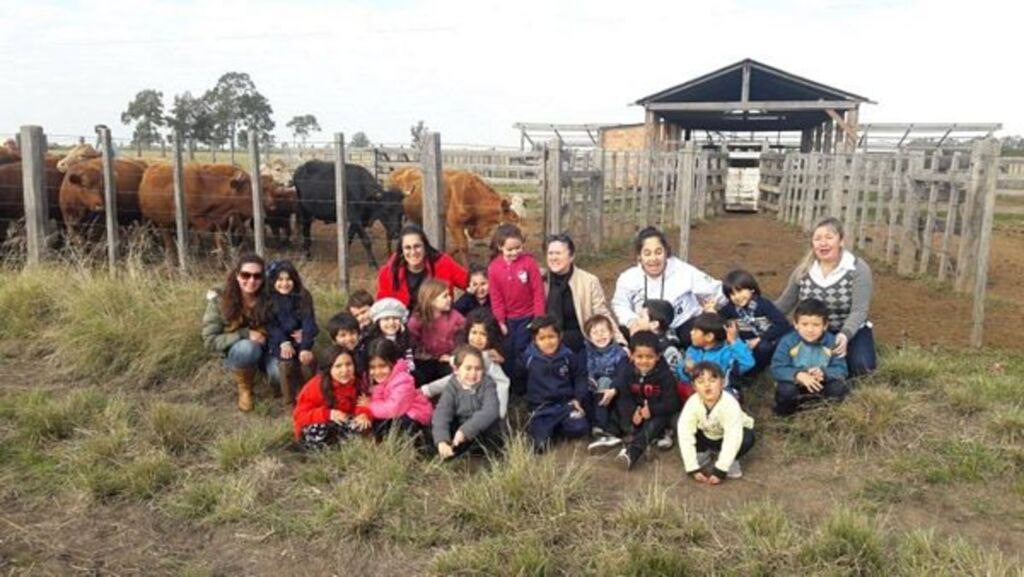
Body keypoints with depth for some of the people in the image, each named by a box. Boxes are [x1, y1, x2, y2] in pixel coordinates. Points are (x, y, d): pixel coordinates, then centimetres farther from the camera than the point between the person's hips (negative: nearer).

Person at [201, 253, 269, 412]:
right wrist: (245, 334, -27)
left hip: (266, 349, 1)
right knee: (248, 347, -36)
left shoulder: (268, 298, -15)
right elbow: (210, 341, -16)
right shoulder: (219, 300, -17)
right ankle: (244, 388, -7)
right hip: (235, 353, -1)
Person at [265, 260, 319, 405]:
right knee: (285, 359, -25)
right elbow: (271, 325, -10)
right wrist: (283, 342, -27)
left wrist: (306, 347, -26)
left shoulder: (303, 296, -6)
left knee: (308, 359, -24)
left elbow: (308, 322, -14)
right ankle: (293, 400, -11)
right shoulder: (268, 300, -5)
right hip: (279, 341, 0)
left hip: (299, 338, 0)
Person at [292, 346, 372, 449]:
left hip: (341, 425, 3)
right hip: (314, 429, -2)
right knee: (318, 431, -37)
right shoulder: (316, 386, -22)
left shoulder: (357, 382, -10)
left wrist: (363, 413, -30)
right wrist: (328, 414, -38)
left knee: (363, 424, -26)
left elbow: (362, 406, -3)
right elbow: (299, 416, -23)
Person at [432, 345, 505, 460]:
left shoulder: (487, 384, -12)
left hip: (488, 438, -2)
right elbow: (442, 414, -25)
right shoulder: (452, 387, -9)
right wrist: (442, 441, -43)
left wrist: (465, 431, -43)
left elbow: (490, 412, -30)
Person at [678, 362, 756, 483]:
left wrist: (719, 470, -37)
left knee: (747, 439, -34)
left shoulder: (730, 405, -37)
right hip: (707, 435, 3)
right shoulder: (692, 403, -29)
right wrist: (693, 468, -30)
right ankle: (702, 453, 6)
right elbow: (685, 435, -29)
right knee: (680, 429, -22)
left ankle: (732, 461, -2)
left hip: (729, 435, -3)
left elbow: (733, 439, -38)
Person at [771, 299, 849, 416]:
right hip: (795, 383, -1)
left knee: (839, 388, -24)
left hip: (821, 384, 2)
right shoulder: (788, 341, -15)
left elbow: (841, 369, -11)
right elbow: (777, 369, -19)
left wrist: (823, 373, -33)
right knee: (785, 391, -32)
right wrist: (798, 375, -36)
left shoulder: (832, 342, -9)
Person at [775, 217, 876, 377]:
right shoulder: (804, 270, -5)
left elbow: (859, 310, -24)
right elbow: (784, 304, 3)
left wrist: (845, 335, -43)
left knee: (860, 365, -30)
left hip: (851, 331, -2)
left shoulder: (858, 269, -15)